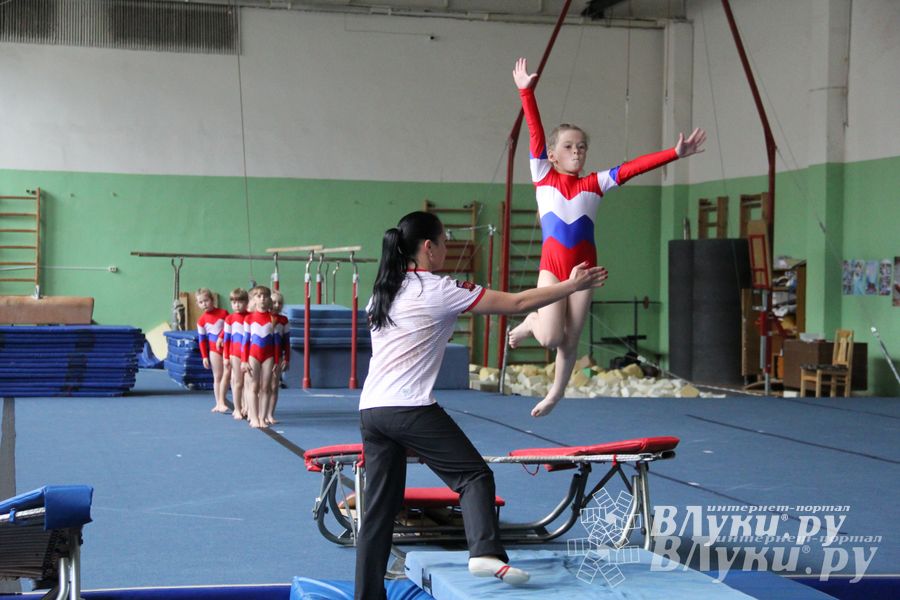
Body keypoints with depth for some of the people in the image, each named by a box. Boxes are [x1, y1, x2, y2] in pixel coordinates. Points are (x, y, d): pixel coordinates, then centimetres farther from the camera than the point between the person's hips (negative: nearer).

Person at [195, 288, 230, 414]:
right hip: (214, 349, 0)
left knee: (226, 375, -1)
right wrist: (204, 357, 0)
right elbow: (201, 339, 3)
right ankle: (219, 403, 1)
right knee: (217, 376, 1)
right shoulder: (202, 320, 0)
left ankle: (221, 402, 5)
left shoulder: (223, 313, -2)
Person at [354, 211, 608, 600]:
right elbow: (517, 303, -3)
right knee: (473, 475, -1)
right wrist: (572, 286, 5)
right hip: (410, 408, -7)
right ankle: (485, 553, -22)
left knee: (380, 509, 11)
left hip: (370, 410, 7)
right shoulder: (438, 291, -4)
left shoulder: (382, 293, 16)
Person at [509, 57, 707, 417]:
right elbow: (535, 134, -4)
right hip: (551, 266, -2)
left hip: (583, 266, 2)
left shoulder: (595, 184, 9)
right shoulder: (543, 177, 5)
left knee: (571, 340, 6)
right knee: (550, 338, -14)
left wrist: (675, 154, -6)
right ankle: (530, 324, 22)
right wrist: (526, 92, -13)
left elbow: (633, 167, 1)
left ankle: (556, 393, 28)